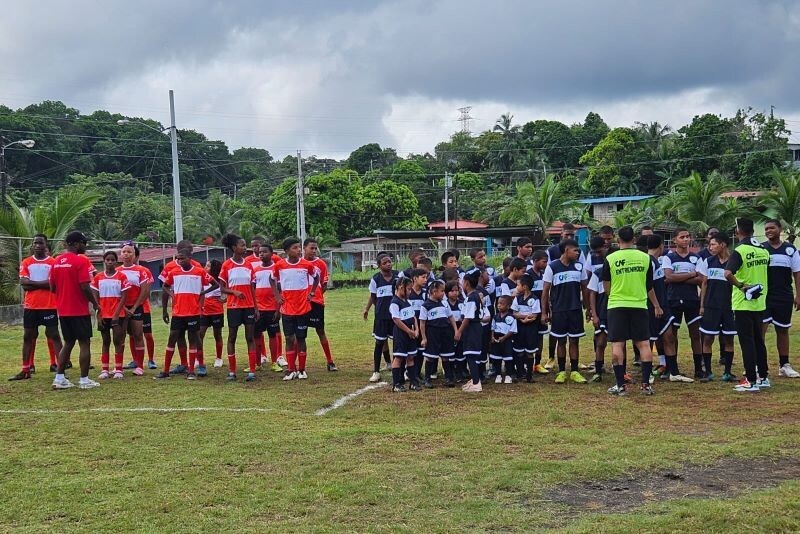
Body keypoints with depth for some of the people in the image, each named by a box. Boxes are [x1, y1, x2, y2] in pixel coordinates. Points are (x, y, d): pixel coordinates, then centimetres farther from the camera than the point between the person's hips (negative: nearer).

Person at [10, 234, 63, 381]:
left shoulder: (53, 262, -1)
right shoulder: (26, 263, 7)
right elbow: (24, 284, -5)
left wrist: (33, 283, -10)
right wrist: (44, 284, -12)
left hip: (49, 306, -3)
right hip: (30, 306, 4)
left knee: (54, 335, -1)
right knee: (28, 336, 7)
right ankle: (25, 370, 13)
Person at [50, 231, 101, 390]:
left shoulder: (57, 262, 9)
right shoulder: (81, 260, -13)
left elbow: (52, 288, 11)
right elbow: (85, 287, -19)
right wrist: (95, 303, -6)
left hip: (62, 310, 7)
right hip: (79, 310, -7)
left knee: (68, 343, 16)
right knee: (84, 343, 2)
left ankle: (59, 378, 12)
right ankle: (84, 380, 3)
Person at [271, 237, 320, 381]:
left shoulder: (307, 264, -5)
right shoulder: (279, 265, -4)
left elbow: (316, 277, 13)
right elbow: (273, 280, 13)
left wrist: (311, 293, 5)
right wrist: (277, 296, 5)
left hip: (303, 308, 0)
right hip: (287, 308, 0)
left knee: (301, 338, 5)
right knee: (289, 339, 2)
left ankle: (302, 370, 14)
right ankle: (291, 370, 10)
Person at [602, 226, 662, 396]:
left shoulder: (610, 259, -4)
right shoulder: (645, 258, 1)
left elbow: (606, 287, 5)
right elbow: (649, 287, 10)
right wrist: (657, 306, 23)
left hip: (616, 306, -1)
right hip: (639, 305, 2)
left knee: (617, 344, 2)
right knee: (644, 344, 7)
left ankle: (620, 385, 1)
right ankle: (646, 384, 4)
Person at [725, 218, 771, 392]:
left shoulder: (740, 250, -16)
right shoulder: (763, 250, 6)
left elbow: (728, 273, -31)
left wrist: (740, 285, -18)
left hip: (743, 303, -7)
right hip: (760, 302, 7)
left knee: (747, 342, -2)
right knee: (758, 340, 16)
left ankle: (751, 381, -1)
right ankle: (763, 377, 22)